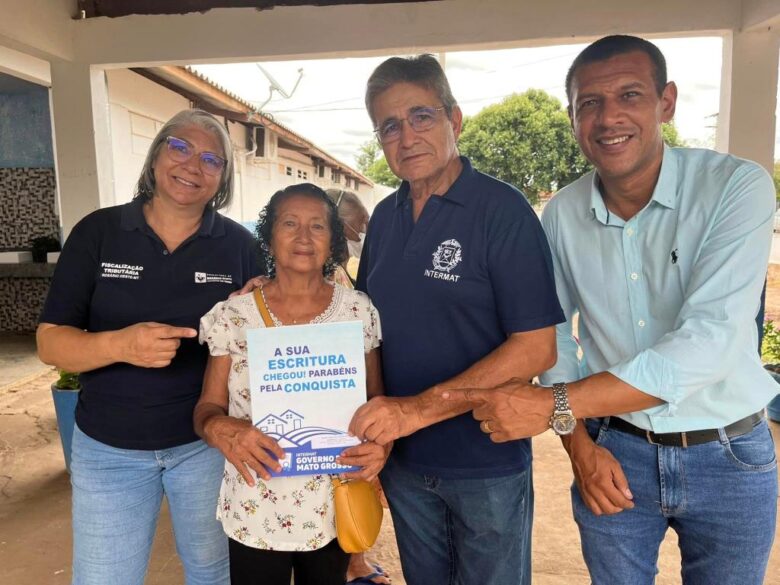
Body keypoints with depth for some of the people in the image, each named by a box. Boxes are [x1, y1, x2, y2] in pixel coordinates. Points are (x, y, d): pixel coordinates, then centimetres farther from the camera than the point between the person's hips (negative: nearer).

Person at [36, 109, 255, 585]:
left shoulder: (239, 244, -5)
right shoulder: (97, 232, -6)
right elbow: (50, 342, -7)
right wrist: (120, 345, -27)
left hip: (206, 442, 0)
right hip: (108, 448, 0)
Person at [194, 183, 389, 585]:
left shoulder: (359, 311, -6)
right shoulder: (232, 315, -8)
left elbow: (376, 399, 0)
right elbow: (207, 407, -3)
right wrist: (220, 428, -26)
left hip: (334, 507, 1)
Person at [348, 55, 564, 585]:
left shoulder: (502, 209, -15)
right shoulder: (385, 217, 3)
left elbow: (537, 348, -20)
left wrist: (422, 407, -25)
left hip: (488, 465, -5)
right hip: (403, 460, 5)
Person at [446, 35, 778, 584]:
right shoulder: (562, 214, -6)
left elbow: (709, 342, -27)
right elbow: (554, 333, 2)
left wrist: (556, 407, -29)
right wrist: (579, 442, -7)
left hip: (728, 457, -1)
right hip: (613, 453, 2)